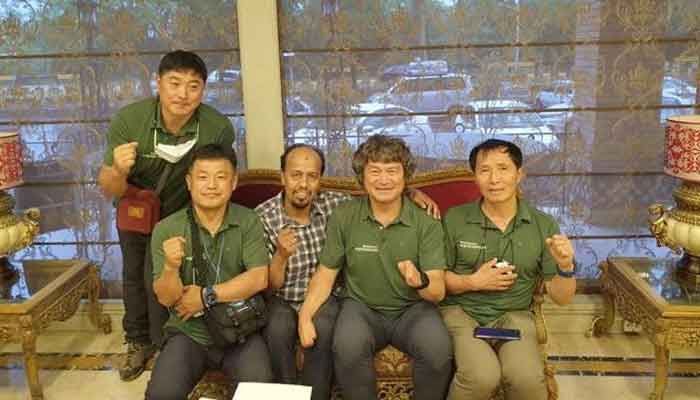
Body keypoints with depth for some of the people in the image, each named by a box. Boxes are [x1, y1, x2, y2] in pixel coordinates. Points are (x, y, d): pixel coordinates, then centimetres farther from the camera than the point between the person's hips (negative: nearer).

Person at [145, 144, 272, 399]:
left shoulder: (248, 222, -3)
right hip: (189, 332, 1)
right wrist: (171, 267, -27)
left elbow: (259, 279, -12)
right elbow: (166, 299, -5)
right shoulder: (166, 230, -4)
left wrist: (206, 296, -14)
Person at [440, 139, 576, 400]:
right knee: (482, 376, -30)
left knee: (527, 378, -29)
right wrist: (473, 282, -12)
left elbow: (561, 298, 3)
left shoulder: (544, 226, 1)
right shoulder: (454, 219, -3)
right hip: (461, 311, -1)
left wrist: (565, 267, -17)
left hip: (513, 315, 1)